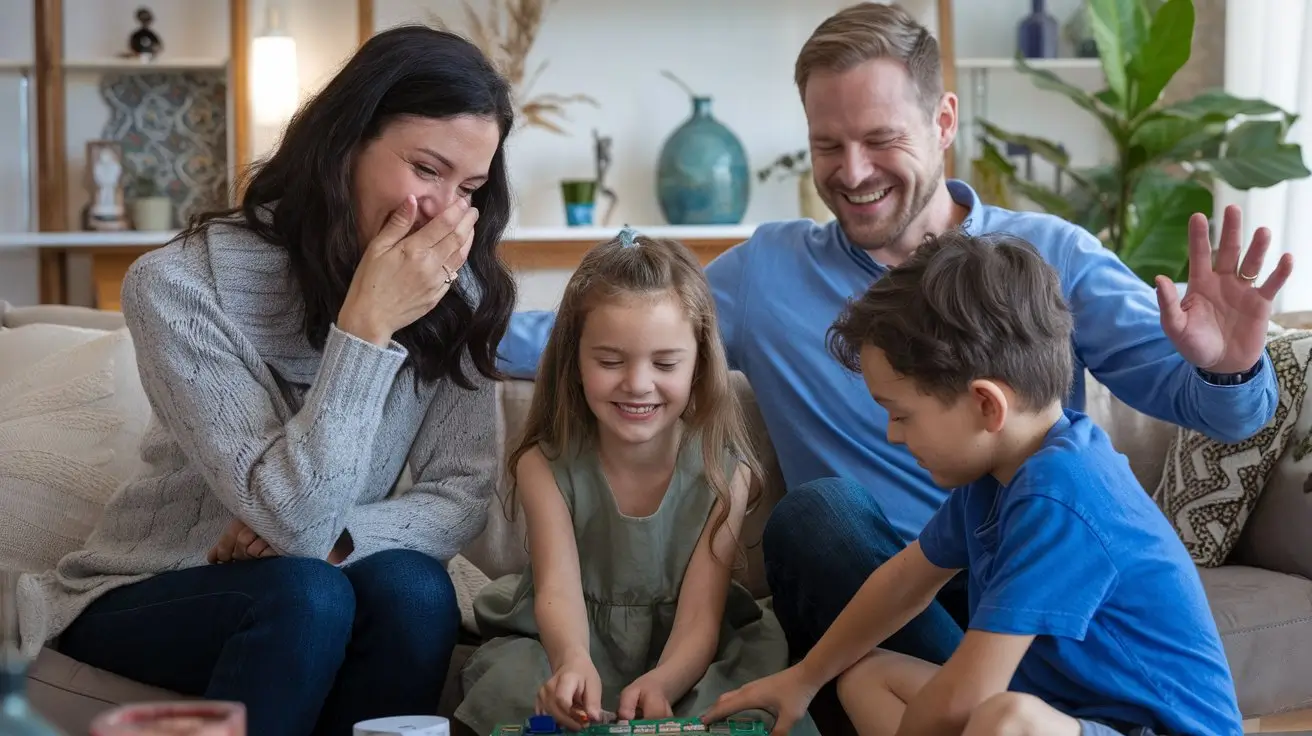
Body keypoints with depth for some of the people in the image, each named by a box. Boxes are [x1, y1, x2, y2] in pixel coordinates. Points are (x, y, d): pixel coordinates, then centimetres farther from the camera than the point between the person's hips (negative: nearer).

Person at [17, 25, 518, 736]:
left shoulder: (455, 294, -6)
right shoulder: (182, 285, -22)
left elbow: (462, 496, -8)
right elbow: (291, 517, -27)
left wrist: (333, 536, -26)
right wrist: (366, 327, -34)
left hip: (317, 584, 4)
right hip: (141, 597, -4)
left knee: (412, 587, -28)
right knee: (305, 593, -33)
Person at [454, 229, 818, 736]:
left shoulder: (723, 471, -9)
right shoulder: (545, 464, -9)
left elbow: (699, 617, -17)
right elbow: (558, 589, -24)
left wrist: (660, 684, -42)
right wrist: (573, 662, -50)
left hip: (680, 661, 1)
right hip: (568, 650, -1)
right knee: (514, 682, -34)